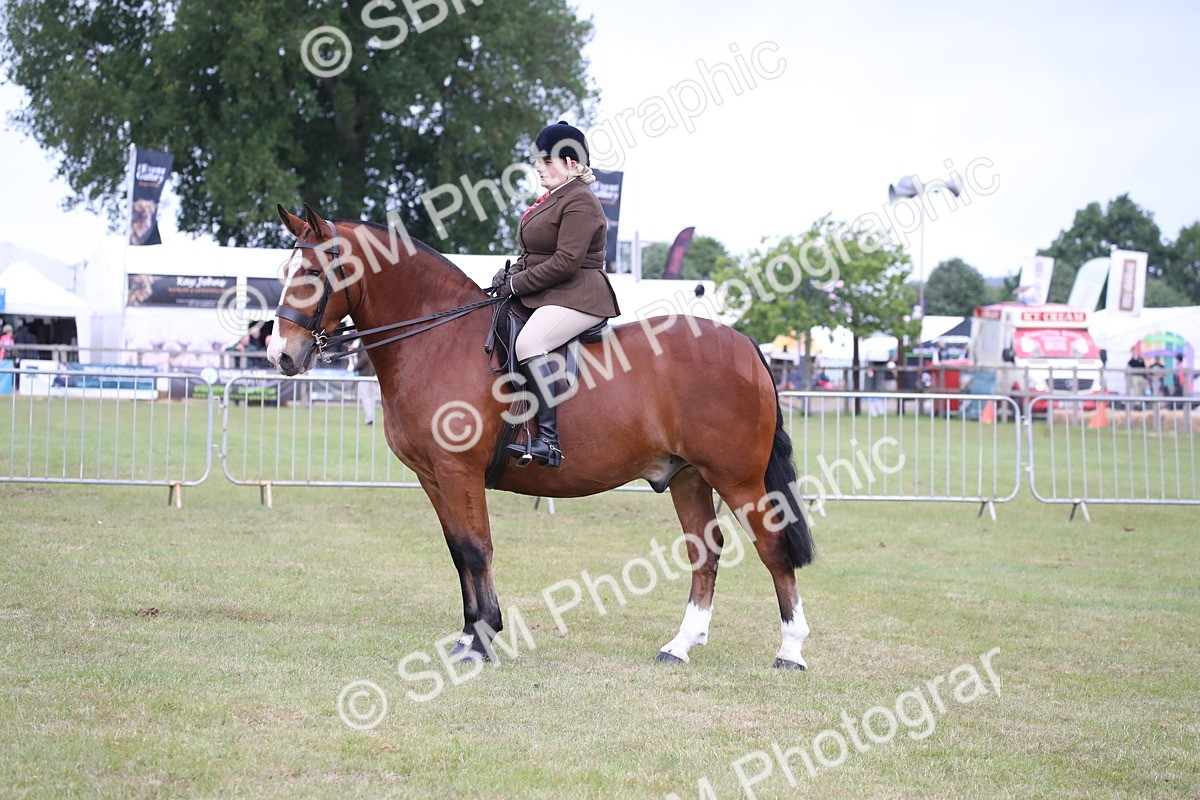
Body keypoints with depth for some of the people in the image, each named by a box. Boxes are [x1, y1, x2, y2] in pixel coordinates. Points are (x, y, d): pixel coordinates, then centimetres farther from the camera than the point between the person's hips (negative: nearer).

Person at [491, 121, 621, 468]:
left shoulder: (580, 202, -13)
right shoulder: (552, 200, 20)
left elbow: (565, 262, -21)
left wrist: (518, 284, -16)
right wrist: (511, 272, 4)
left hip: (577, 297, -11)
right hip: (547, 296, 11)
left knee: (528, 342, -33)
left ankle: (549, 440, -36)